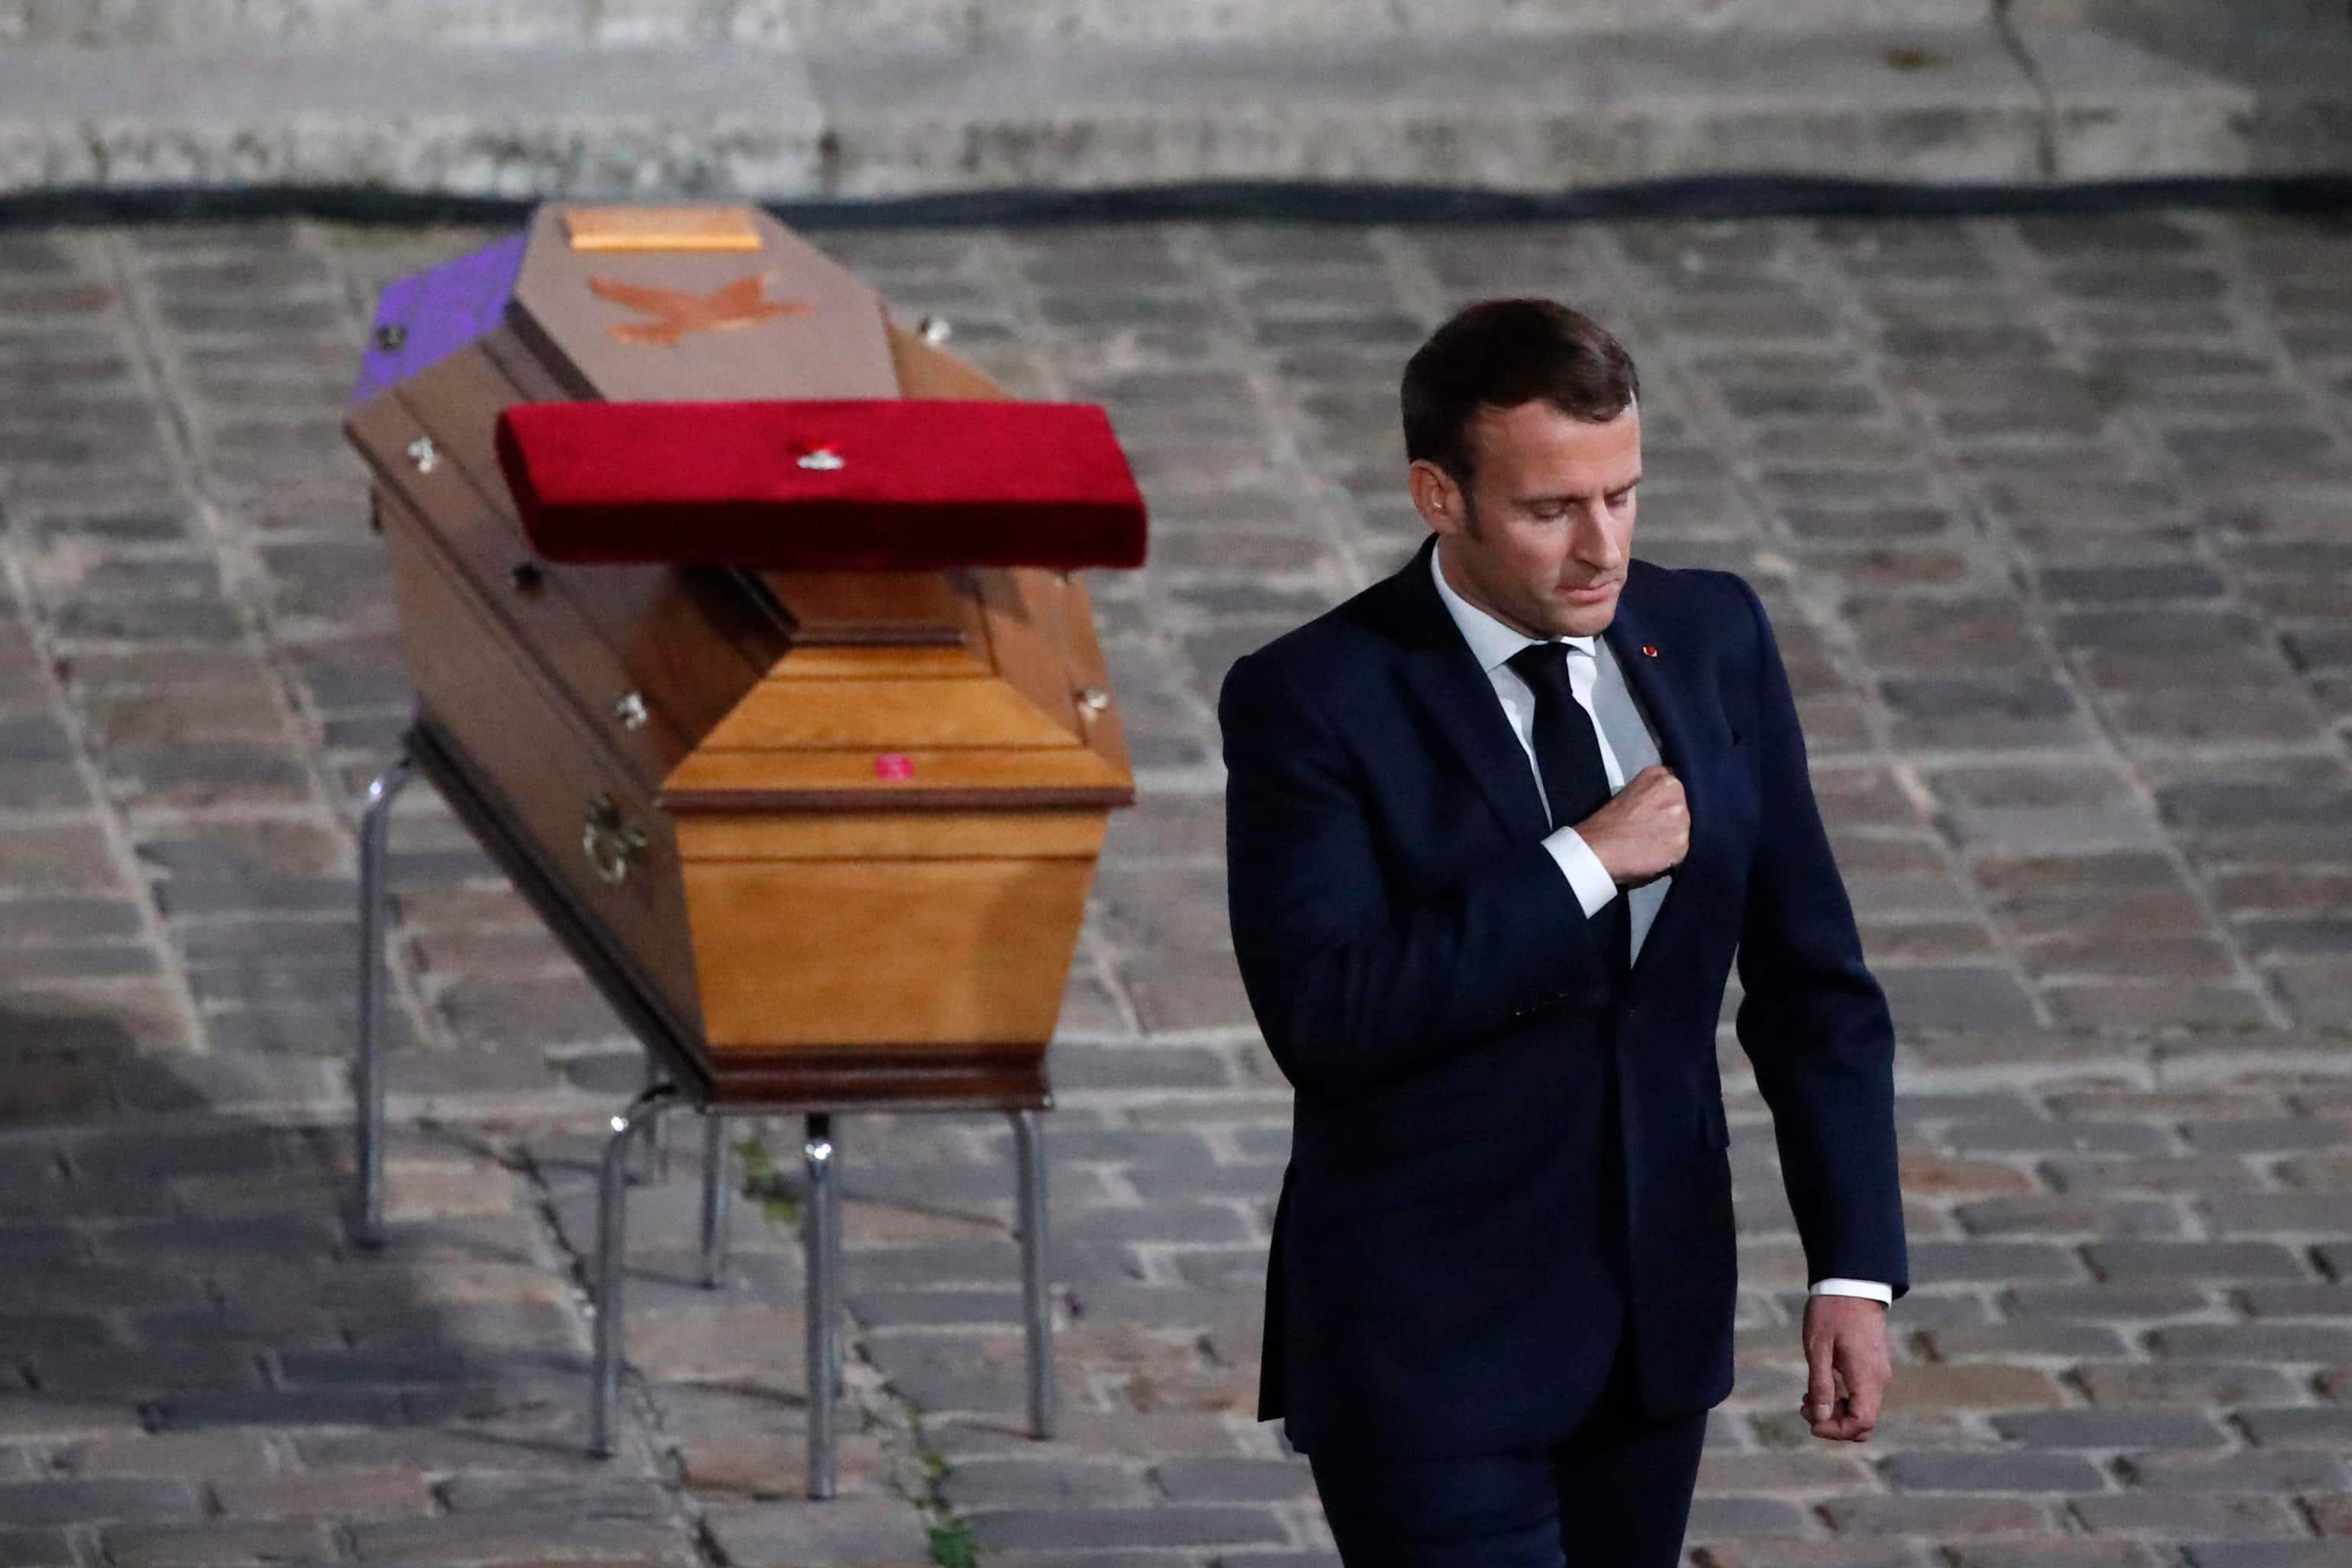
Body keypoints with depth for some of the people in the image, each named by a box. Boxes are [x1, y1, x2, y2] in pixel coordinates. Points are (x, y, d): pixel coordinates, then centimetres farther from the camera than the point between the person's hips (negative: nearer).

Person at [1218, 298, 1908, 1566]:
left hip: (1654, 1320, 5)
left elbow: (1808, 976, 7)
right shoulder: (1310, 702, -13)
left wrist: (1854, 1267, 1)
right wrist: (1581, 868, -22)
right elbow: (1324, 1017, -23)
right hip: (1427, 1351, -5)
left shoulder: (1711, 641, 2)